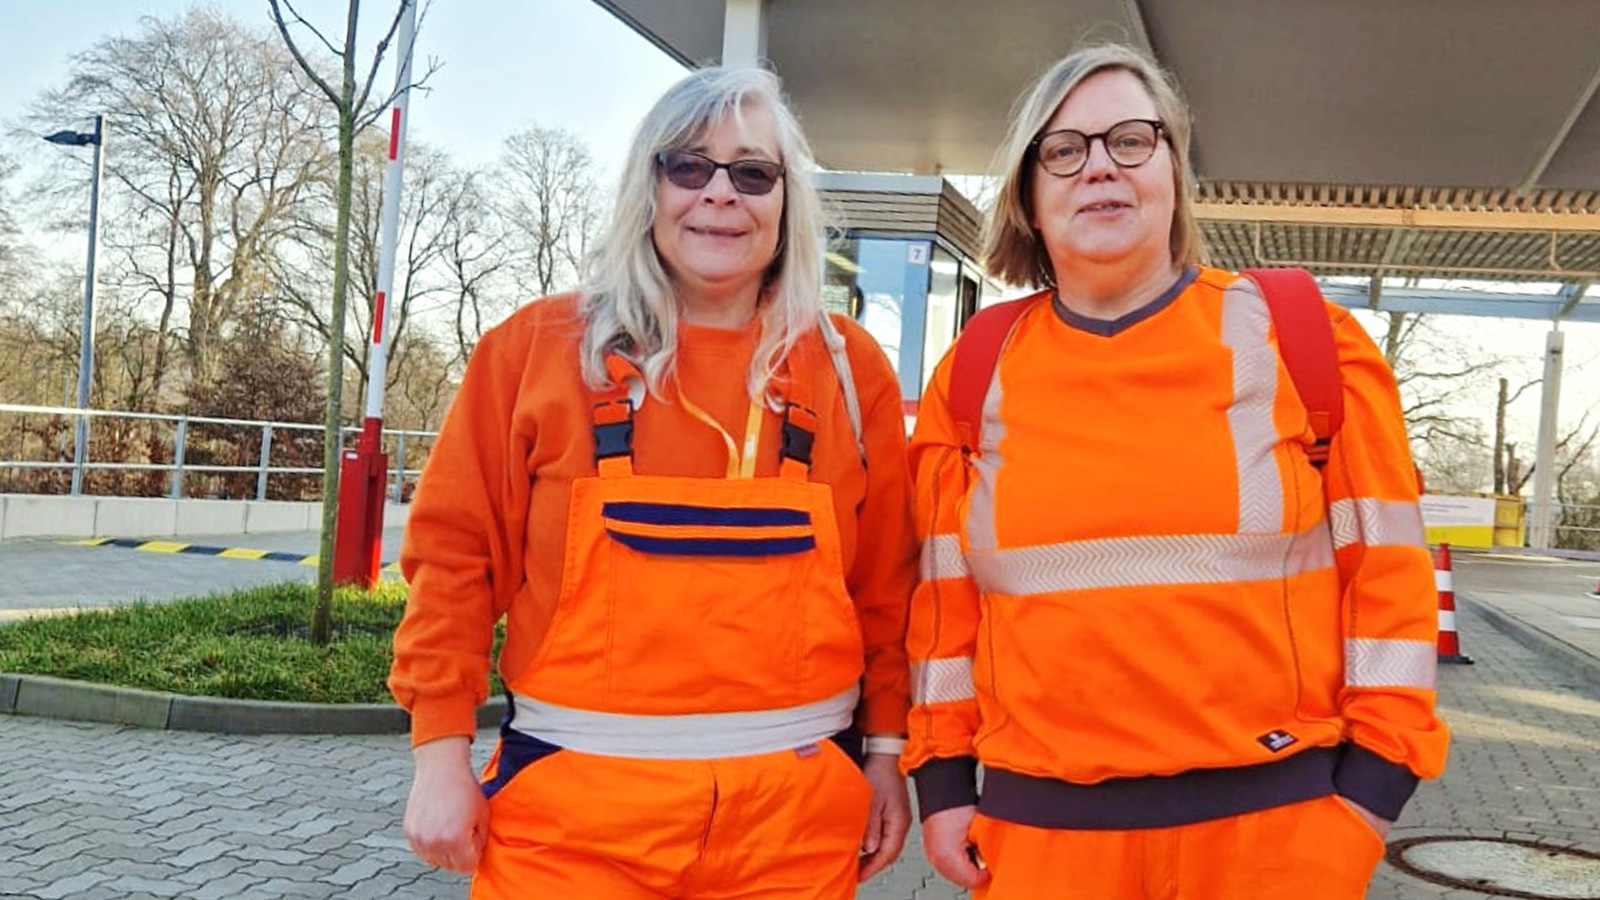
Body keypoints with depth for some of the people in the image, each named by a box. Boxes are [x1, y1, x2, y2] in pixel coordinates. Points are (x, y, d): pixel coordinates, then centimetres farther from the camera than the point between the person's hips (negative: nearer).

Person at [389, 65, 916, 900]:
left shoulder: (849, 367, 4)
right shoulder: (538, 345, 0)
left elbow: (884, 585, 8)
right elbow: (457, 550, 1)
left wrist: (886, 749, 7)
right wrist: (442, 750, -3)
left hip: (796, 808, 2)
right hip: (574, 805, -1)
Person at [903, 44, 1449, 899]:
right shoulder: (975, 378, 4)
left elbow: (1383, 565, 0)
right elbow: (948, 597, 9)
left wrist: (1372, 783, -3)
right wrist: (942, 777, 7)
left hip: (1274, 819, -1)